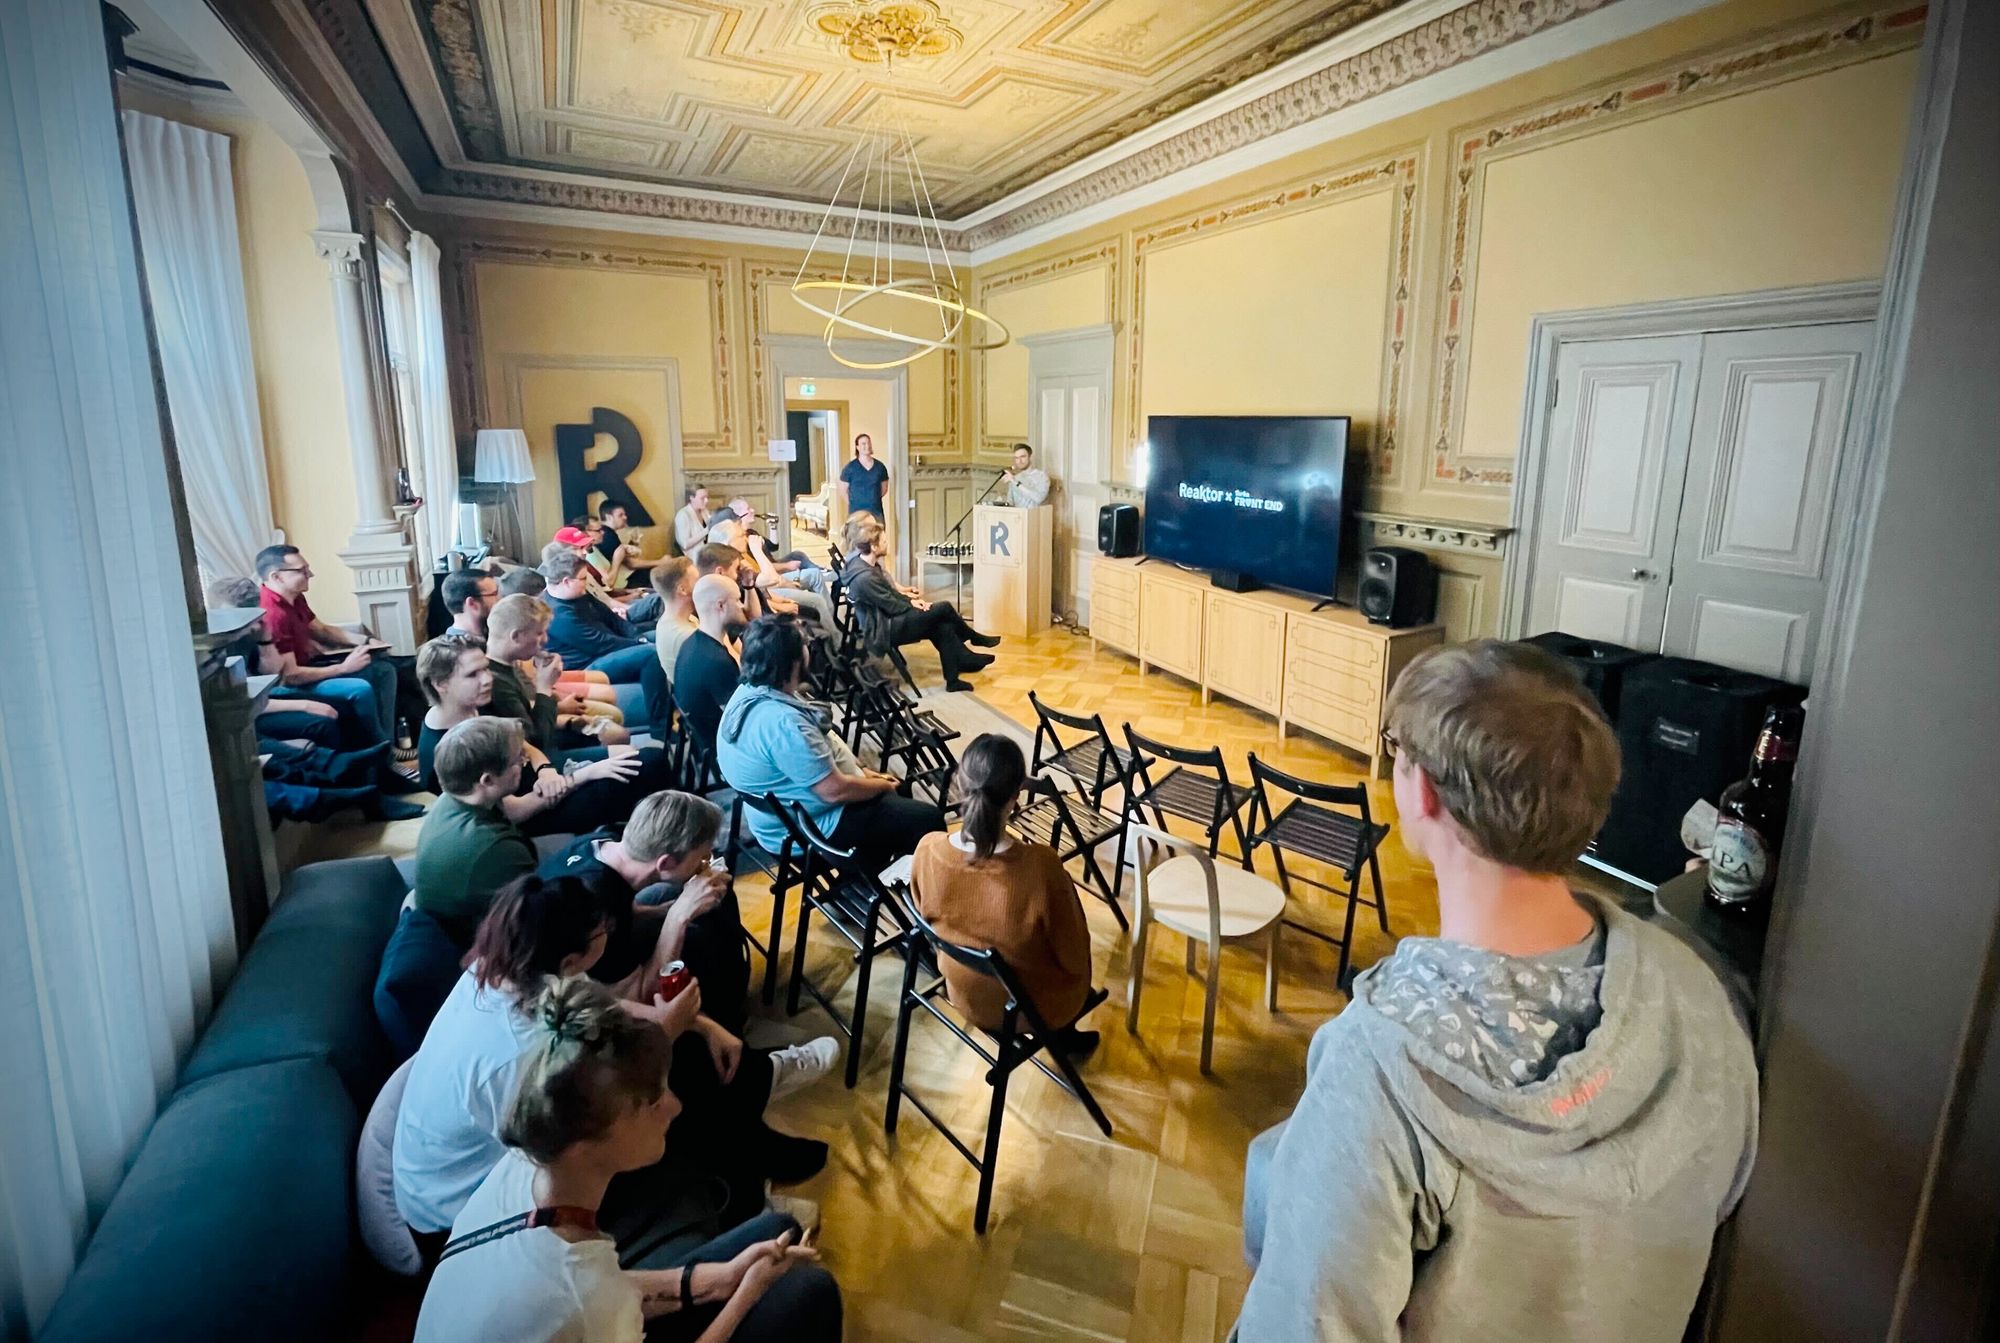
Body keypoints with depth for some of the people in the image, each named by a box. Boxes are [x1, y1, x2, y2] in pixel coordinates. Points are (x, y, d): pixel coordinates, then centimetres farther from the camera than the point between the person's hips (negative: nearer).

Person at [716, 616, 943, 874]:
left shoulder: (750, 692, -3)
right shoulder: (782, 723, -34)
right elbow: (835, 790, -28)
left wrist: (861, 771, 8)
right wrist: (883, 785, -9)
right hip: (810, 827, -10)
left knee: (898, 792, 25)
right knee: (928, 819, -5)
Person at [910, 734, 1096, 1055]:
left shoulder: (928, 850, -24)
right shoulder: (1040, 866, -36)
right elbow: (1074, 959, -20)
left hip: (963, 994, 4)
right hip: (1035, 1007, -3)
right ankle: (1063, 1035, 41)